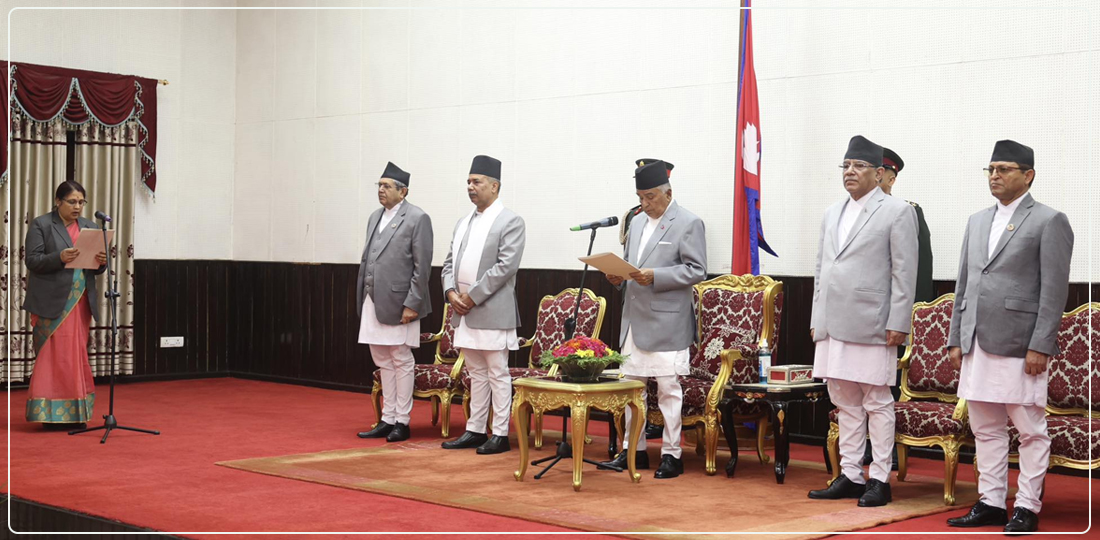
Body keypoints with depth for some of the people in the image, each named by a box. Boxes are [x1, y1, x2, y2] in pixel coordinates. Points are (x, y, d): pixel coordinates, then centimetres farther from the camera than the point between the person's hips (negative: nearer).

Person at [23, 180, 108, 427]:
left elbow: (95, 267, 13)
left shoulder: (89, 227, 14)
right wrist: (59, 258, -23)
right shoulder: (40, 224, 0)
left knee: (77, 357, 5)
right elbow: (32, 260, -7)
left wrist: (101, 262, -10)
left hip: (81, 303, 5)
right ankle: (50, 413, -3)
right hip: (52, 303, -5)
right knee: (54, 356, -6)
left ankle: (75, 412, 10)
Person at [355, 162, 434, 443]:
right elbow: (367, 259, 17)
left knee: (401, 362, 1)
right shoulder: (375, 217, 15)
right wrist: (362, 298, 10)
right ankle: (387, 420, 19)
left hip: (398, 302, -7)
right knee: (383, 362, 12)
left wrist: (412, 304, -15)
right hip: (373, 302, 7)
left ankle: (402, 422, 9)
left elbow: (422, 266, -11)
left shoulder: (417, 218, -7)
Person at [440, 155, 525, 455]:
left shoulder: (510, 222, -6)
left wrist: (472, 296, -15)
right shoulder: (463, 223, 17)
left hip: (493, 312, -7)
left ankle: (500, 434, 4)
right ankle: (475, 431, 18)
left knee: (497, 374, -1)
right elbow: (450, 263, 18)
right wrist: (452, 293, -1)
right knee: (476, 374, 13)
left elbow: (506, 266, -15)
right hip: (464, 311, 7)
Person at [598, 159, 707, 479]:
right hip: (634, 320, 7)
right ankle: (633, 450, 20)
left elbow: (696, 271, -11)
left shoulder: (689, 224, -6)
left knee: (668, 388, -2)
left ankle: (672, 454, 6)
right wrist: (618, 277, 3)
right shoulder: (637, 222, 16)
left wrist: (655, 277, -21)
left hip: (667, 323, -7)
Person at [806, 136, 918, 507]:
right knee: (845, 404, 11)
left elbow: (904, 273, -7)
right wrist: (817, 319, 14)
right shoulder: (832, 214, 17)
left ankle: (880, 479, 6)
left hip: (871, 326, -7)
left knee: (877, 403, 0)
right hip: (833, 325, 7)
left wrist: (898, 324, -12)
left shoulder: (897, 212, -2)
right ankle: (850, 476, 18)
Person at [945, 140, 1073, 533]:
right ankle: (991, 503, 19)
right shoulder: (977, 222, 17)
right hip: (978, 345, 7)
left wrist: (1040, 346, -14)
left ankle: (1027, 508, 7)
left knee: (1031, 430, 1)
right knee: (985, 429, 11)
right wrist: (956, 339, 12)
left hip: (1019, 345, -6)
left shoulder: (1049, 221, -2)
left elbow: (1055, 289, -8)